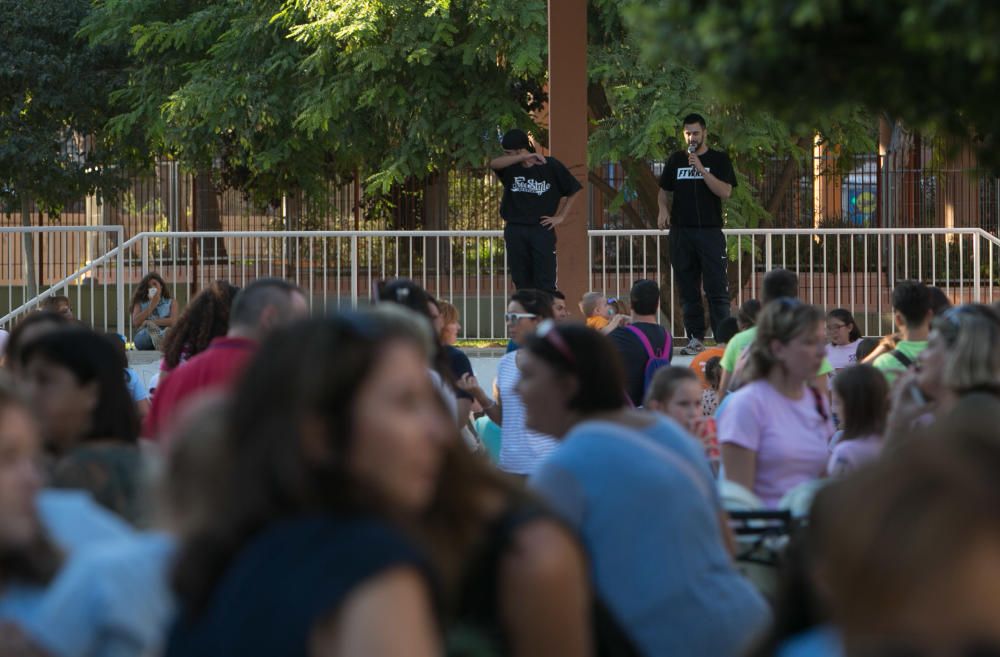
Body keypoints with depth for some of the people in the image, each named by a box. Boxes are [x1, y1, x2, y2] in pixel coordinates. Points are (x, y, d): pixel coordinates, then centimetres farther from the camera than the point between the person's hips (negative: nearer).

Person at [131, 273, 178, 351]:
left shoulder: (171, 302, 20)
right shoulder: (140, 303, 22)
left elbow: (173, 321, 1)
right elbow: (135, 323, 4)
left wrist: (151, 322, -5)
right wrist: (152, 305, 5)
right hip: (144, 336, 0)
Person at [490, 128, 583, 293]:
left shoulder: (550, 166, -1)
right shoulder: (510, 168, 5)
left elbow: (573, 190, 9)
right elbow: (493, 164, -18)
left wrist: (560, 217, 2)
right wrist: (524, 157, -26)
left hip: (542, 229, -3)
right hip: (515, 229, 3)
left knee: (545, 283, -6)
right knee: (522, 282, 4)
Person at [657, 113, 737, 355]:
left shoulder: (718, 160, 3)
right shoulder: (676, 160, 13)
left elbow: (725, 192, -9)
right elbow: (664, 191, 20)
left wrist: (700, 168, -16)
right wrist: (663, 209, -1)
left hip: (710, 231, -3)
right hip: (681, 232, 4)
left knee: (717, 289, -8)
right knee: (688, 290, 4)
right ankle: (695, 338, 7)